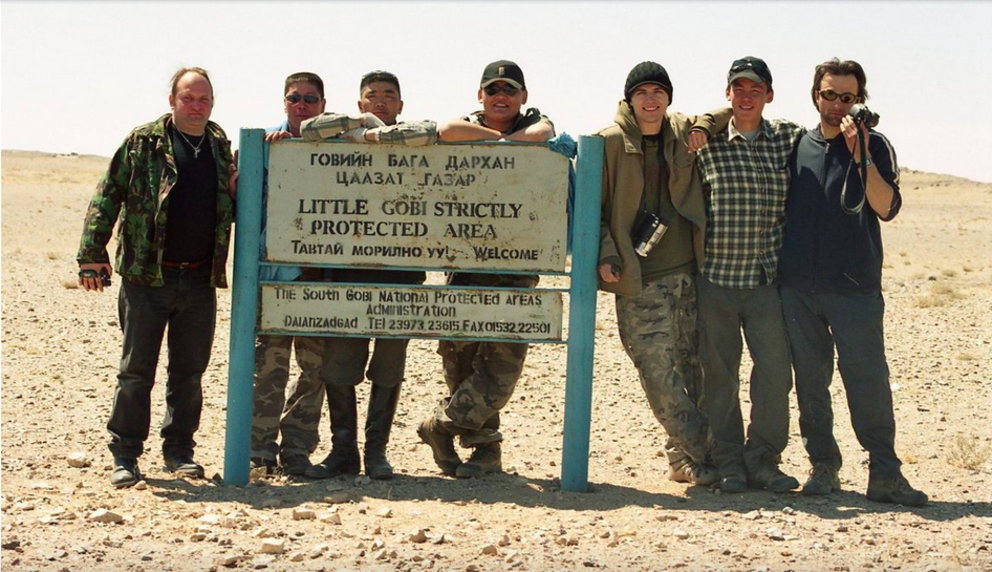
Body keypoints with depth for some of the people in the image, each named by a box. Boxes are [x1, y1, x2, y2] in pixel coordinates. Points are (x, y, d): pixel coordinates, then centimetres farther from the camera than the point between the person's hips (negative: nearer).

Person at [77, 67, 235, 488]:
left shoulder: (222, 149, 11)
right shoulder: (143, 143, -1)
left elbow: (233, 213, 21)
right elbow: (107, 198, -2)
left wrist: (239, 195, -2)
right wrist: (92, 256, -8)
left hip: (200, 281, 4)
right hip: (147, 278, -3)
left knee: (190, 371, 10)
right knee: (136, 370, 1)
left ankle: (179, 450, 23)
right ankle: (125, 455, 12)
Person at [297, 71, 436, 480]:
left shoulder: (409, 137, 9)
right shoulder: (342, 141, 13)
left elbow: (428, 133, -13)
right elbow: (309, 129, -3)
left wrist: (374, 133, -8)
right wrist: (359, 121, -2)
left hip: (400, 267, -1)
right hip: (347, 266, 1)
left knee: (388, 369, 4)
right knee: (338, 366, 0)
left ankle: (376, 450, 13)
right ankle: (343, 450, 10)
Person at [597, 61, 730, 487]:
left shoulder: (684, 133, 10)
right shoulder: (609, 142, -1)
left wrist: (704, 126, 4)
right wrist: (606, 256, -12)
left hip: (689, 273, 4)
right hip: (639, 280, -4)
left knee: (691, 371, 7)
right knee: (659, 375, -9)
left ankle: (683, 459, 19)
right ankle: (704, 458, 0)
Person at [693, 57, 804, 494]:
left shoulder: (790, 138, 7)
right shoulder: (707, 145, 3)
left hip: (766, 278, 1)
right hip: (715, 277, -1)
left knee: (775, 368, -5)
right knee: (719, 373, 4)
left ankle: (763, 461, 9)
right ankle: (728, 462, 16)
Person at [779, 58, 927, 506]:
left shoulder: (874, 147, 4)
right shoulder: (798, 146, 13)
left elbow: (887, 208, -11)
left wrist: (860, 155, -18)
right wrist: (779, 265, 11)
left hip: (855, 286, -3)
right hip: (798, 286, 3)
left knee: (868, 381, -6)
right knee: (810, 380, 6)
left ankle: (885, 474, 0)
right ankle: (823, 465, 17)